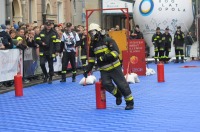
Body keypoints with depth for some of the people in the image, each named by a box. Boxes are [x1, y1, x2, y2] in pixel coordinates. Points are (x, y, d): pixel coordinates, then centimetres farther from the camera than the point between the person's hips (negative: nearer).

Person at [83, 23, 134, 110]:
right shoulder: (93, 45, 7)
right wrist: (87, 70, 7)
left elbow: (116, 52, -20)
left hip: (114, 67, -5)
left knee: (122, 84, -3)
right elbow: (91, 59, 15)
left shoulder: (108, 40, -12)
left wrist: (105, 57, -30)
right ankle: (118, 95, 10)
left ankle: (130, 102, 9)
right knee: (106, 84, -17)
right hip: (104, 70, 5)